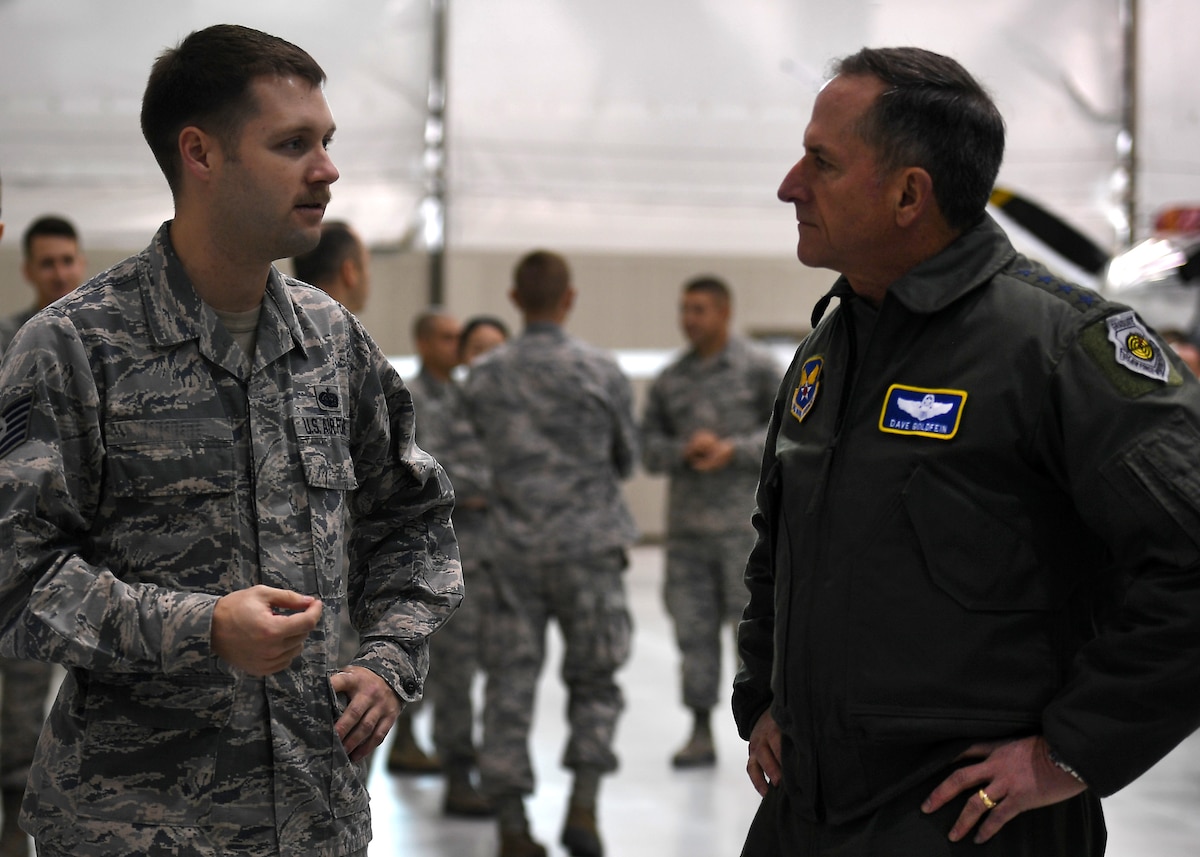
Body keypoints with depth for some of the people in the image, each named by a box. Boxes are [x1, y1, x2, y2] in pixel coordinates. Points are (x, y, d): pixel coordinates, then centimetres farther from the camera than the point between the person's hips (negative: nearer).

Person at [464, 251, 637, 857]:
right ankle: (583, 808, 0)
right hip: (588, 545, -1)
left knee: (509, 687, 5)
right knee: (593, 683, 12)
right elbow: (626, 458, 7)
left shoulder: (484, 376, -1)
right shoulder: (600, 372, -6)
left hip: (514, 550, 2)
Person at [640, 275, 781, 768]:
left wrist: (734, 450, -13)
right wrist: (686, 450, -9)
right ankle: (701, 733, 9)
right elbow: (648, 447, 11)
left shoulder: (759, 368, 1)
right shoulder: (669, 381, 13)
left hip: (745, 519, -4)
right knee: (693, 627, 3)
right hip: (686, 523, 4)